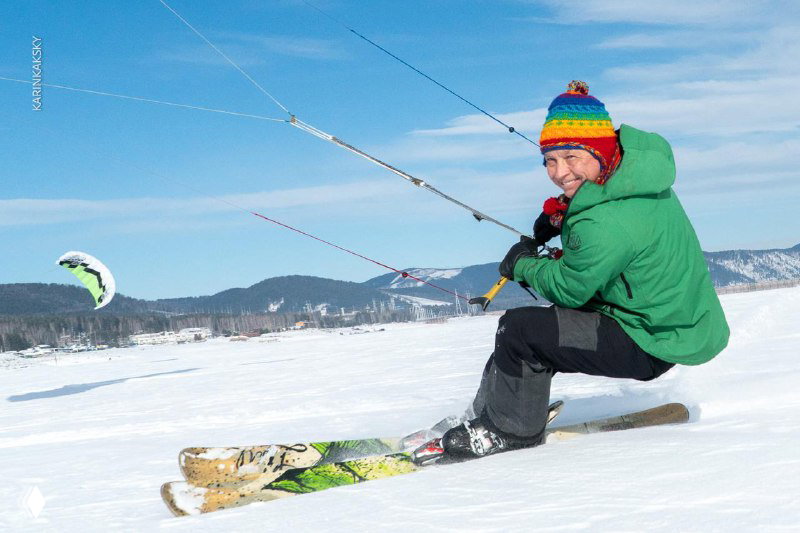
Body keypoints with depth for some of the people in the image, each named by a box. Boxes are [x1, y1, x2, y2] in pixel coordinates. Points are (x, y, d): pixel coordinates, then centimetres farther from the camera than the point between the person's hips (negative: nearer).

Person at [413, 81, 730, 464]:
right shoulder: (632, 162, -4)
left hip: (651, 343, -10)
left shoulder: (607, 225, -32)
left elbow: (569, 289, -17)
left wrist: (523, 265, 2)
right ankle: (486, 414, 33)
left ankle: (510, 430, 7)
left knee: (520, 329, -14)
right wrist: (557, 215, 5)